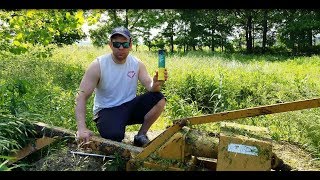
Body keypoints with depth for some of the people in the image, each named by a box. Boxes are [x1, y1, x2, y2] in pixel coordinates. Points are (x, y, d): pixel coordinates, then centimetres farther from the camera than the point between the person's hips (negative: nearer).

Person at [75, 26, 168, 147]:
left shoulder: (137, 64, -3)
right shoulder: (98, 65, -14)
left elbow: (150, 86, -8)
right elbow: (81, 96, -18)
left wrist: (156, 84, -36)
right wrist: (82, 128, -30)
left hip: (130, 106, 5)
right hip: (107, 110, -4)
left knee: (159, 99, -18)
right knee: (114, 136, -35)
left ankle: (141, 136, 0)